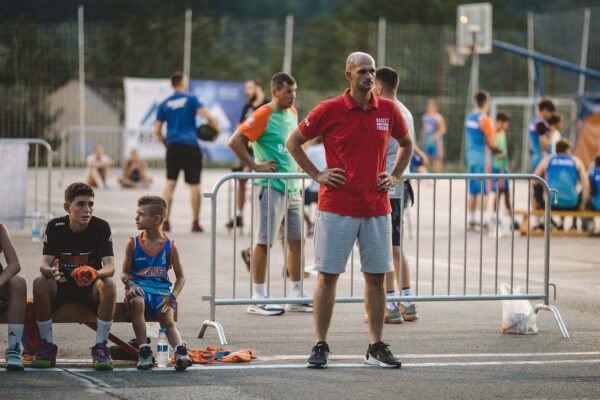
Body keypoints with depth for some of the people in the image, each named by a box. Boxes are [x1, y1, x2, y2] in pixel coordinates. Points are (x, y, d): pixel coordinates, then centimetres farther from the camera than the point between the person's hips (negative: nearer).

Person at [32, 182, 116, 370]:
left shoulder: (101, 227, -11)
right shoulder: (55, 227, -9)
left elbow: (110, 267, -20)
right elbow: (44, 264, -17)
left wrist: (96, 275, -44)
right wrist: (51, 271, -43)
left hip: (91, 287, -1)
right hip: (61, 285, 1)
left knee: (109, 284, -33)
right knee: (40, 283, -30)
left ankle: (100, 347, -24)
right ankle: (47, 346, -19)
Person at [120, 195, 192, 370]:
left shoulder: (170, 246, 6)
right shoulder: (133, 244, 7)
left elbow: (180, 277, 10)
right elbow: (124, 273, 8)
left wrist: (172, 296, -7)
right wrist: (131, 284, -16)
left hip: (161, 291, 1)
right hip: (139, 290, -1)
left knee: (168, 321, -24)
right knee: (137, 302, -35)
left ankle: (181, 353, -41)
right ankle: (144, 352, -34)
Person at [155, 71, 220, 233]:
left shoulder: (164, 104, 10)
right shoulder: (191, 99, 0)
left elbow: (157, 130, 10)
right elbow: (207, 116, -10)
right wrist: (217, 129, 6)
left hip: (173, 145, 3)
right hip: (190, 146, -3)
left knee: (170, 183, 5)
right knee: (194, 185, 4)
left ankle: (165, 221, -3)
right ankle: (195, 222, 6)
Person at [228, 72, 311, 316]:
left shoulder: (292, 113, 13)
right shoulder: (263, 116, -11)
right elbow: (235, 142, -18)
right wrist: (255, 166, -16)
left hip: (293, 187, 8)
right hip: (272, 187, -8)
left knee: (296, 241, 10)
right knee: (264, 242, -4)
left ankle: (297, 297, 16)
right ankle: (258, 300, -2)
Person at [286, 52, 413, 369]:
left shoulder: (388, 110, 5)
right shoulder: (330, 110, -4)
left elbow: (406, 144, 23)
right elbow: (294, 141, 6)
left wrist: (395, 176, 11)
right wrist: (316, 174, -1)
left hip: (377, 208, 3)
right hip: (336, 207, -3)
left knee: (376, 277, 5)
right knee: (327, 276, -1)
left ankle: (376, 347, 13)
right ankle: (320, 346, 4)